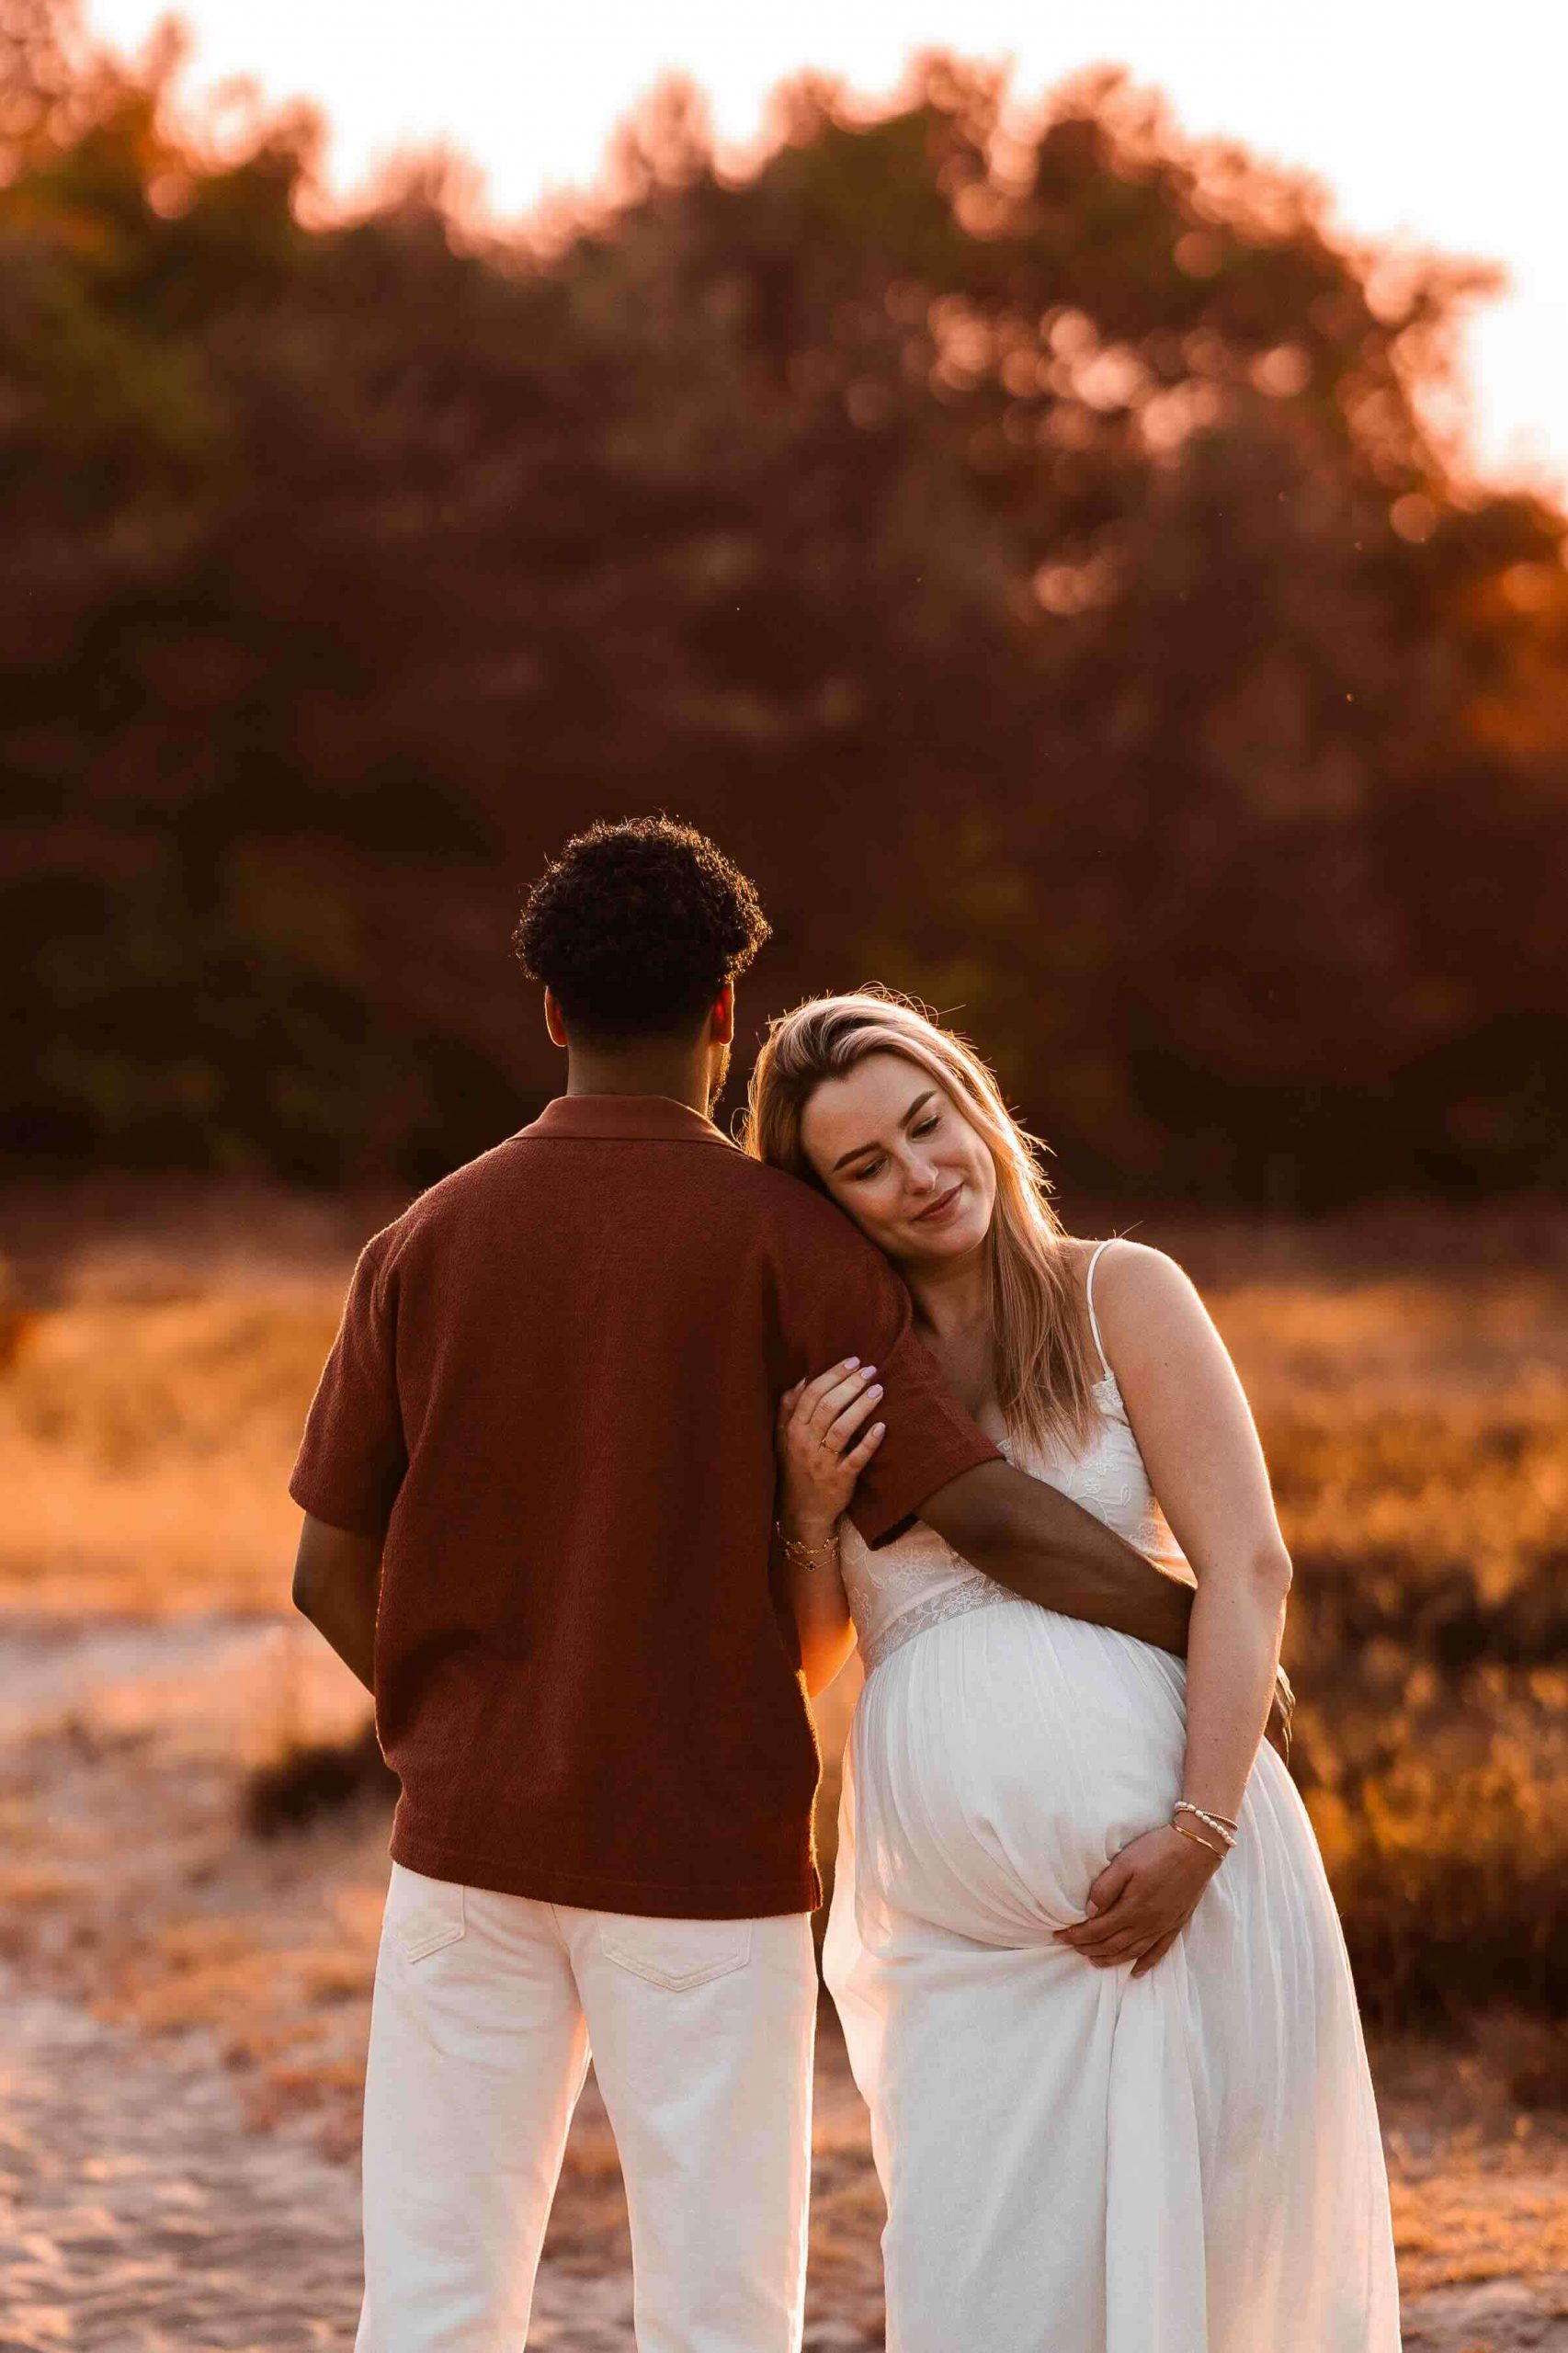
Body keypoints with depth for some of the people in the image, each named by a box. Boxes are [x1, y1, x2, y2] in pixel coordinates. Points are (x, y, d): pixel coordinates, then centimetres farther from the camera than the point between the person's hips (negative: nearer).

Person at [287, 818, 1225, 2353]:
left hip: (471, 1838, 3)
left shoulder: (425, 1244, 2)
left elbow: (331, 1571, 4)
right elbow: (984, 1512, -14)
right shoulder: (785, 1245, -8)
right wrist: (1218, 1637, -3)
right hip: (704, 1851, -3)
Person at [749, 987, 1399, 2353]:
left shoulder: (1118, 1295, 3)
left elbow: (1246, 1566, -4)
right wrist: (812, 1512, -5)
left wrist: (1198, 1830, -14)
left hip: (1172, 1878, -2)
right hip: (951, 1922, 2)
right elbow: (802, 1666, 15)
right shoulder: (825, 1379, 12)